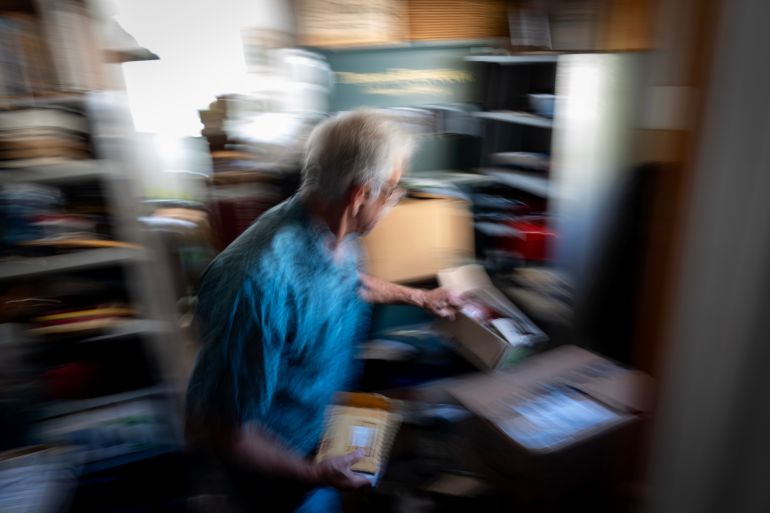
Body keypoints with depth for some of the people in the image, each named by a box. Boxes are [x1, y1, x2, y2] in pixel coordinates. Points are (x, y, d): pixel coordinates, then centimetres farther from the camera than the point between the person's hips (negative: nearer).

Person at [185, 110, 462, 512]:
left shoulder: (333, 233, -15)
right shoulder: (261, 282, -41)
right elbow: (215, 428, -31)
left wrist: (419, 297, 17)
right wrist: (313, 475, -21)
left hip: (330, 420, 6)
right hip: (283, 465, -6)